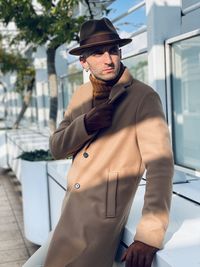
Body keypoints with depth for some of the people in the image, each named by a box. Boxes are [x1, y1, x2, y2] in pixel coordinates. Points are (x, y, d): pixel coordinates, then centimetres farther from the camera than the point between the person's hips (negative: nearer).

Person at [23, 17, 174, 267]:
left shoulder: (144, 97, -16)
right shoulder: (81, 94, 4)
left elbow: (161, 164, -23)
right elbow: (56, 148, 1)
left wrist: (149, 236, -30)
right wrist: (86, 124, -19)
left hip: (102, 219, -7)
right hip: (70, 213, 7)